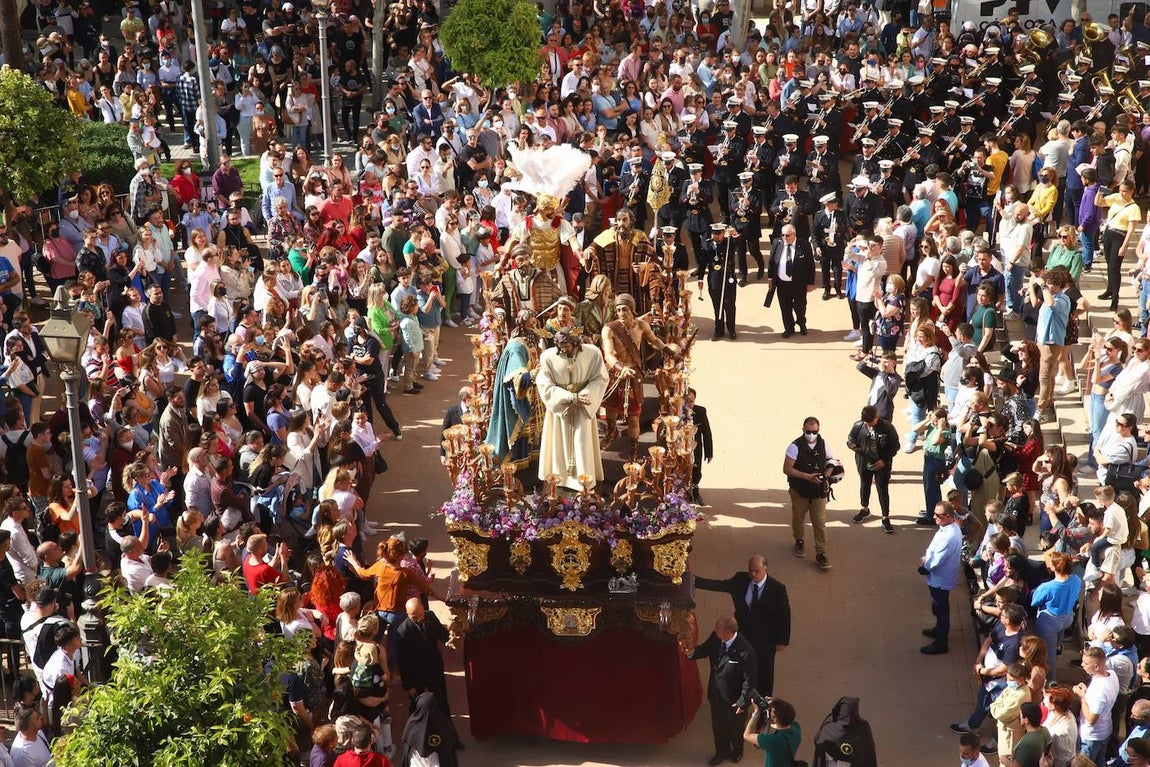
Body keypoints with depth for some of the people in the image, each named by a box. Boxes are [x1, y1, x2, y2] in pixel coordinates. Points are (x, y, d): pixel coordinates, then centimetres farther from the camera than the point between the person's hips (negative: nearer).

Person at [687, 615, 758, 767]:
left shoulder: (745, 651, -35)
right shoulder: (716, 638, -18)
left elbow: (750, 679, -25)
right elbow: (705, 649, 2)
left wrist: (743, 701, -20)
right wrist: (692, 652, -20)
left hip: (733, 700, -5)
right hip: (716, 694, 5)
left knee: (735, 727, 24)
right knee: (718, 726, 27)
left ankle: (737, 752, 54)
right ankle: (722, 752, 54)